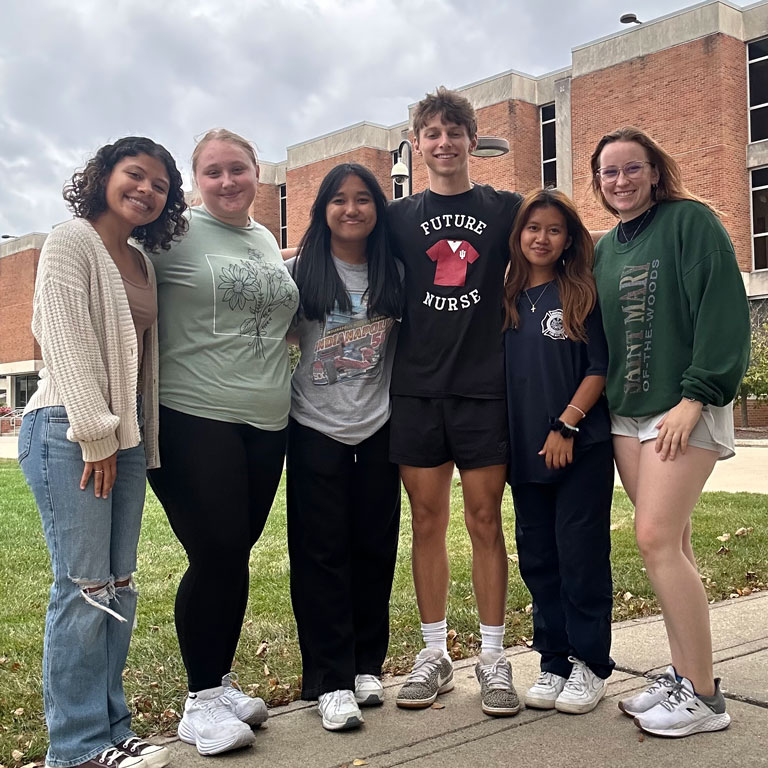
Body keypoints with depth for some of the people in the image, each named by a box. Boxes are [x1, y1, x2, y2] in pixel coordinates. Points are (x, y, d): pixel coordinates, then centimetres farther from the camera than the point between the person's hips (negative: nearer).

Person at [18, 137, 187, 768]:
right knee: (85, 586, -6)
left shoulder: (142, 263, 18)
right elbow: (67, 341, -12)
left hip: (125, 433, 8)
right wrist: (97, 436, -15)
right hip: (70, 431, -7)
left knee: (119, 586, 8)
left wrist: (138, 438, 10)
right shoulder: (71, 242, -4)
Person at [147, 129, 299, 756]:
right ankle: (201, 701, 13)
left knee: (235, 555, 12)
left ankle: (222, 682, 27)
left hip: (266, 423, 6)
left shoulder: (268, 241, 16)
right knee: (216, 555, -4)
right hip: (195, 421, -6)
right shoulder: (176, 234, -4)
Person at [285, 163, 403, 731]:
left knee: (375, 548, 7)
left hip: (379, 428, 2)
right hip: (316, 429, -2)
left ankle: (367, 667, 22)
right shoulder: (300, 271, -1)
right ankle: (330, 682, 7)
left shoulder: (394, 274, 4)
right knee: (321, 552, 0)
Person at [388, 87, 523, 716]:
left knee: (485, 521, 2)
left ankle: (493, 658, 14)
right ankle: (434, 654, 18)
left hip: (485, 387, -1)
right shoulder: (399, 217, 11)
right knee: (427, 522, 6)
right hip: (417, 388, 1)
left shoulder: (505, 209, 9)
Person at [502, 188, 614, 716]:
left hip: (581, 447, -5)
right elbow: (501, 372, 13)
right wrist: (504, 441, 5)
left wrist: (566, 425, -14)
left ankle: (591, 665, 14)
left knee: (581, 553, 0)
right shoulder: (508, 300, 10)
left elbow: (600, 368, -7)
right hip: (525, 450, 5)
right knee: (538, 557, 9)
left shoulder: (582, 294, -2)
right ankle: (555, 663, 22)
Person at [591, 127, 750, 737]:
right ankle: (683, 675, 17)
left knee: (657, 538, -12)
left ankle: (703, 697, -1)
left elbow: (724, 309, -12)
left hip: (685, 408, -6)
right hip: (627, 413, 6)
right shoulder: (604, 248, 16)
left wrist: (696, 395, -18)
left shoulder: (691, 220, -4)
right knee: (670, 541, 8)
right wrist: (598, 401, 12)